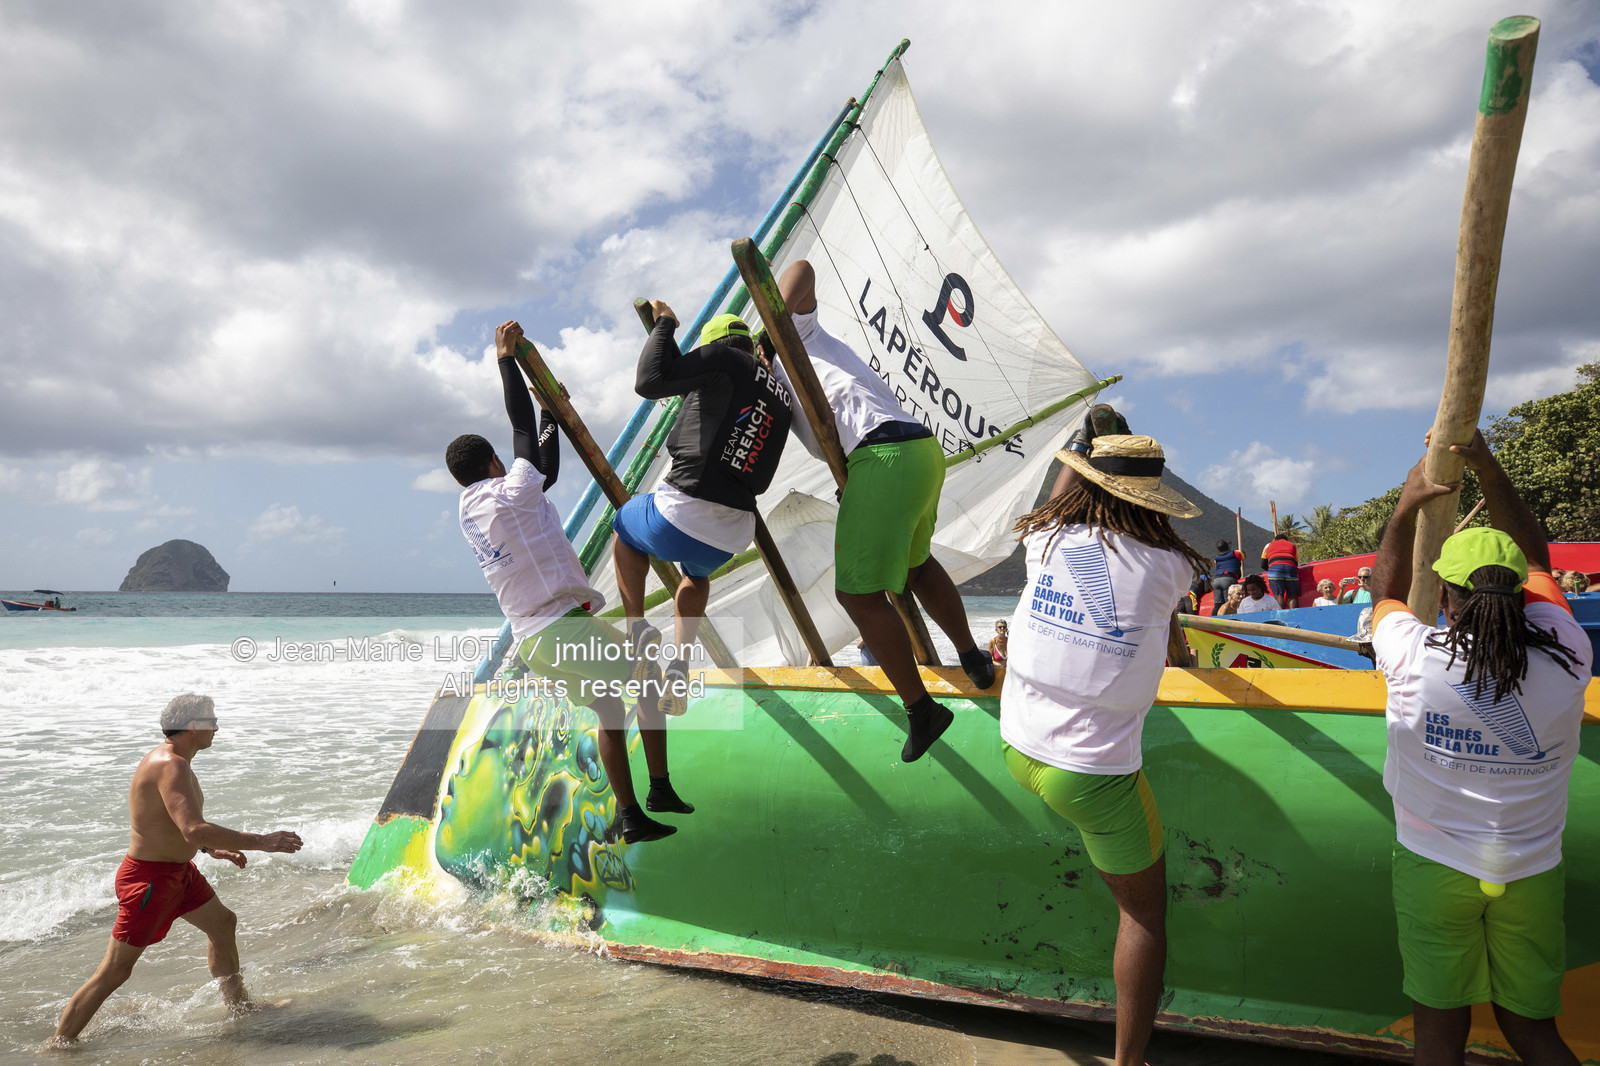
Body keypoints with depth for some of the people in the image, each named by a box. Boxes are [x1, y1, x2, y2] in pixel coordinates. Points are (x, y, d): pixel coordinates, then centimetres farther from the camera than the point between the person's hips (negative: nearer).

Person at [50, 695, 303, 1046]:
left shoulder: (171, 760, 7)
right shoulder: (171, 766, -27)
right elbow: (194, 830, -39)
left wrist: (212, 849, 22)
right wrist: (261, 842, -36)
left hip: (180, 869, 11)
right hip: (149, 878, -11)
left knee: (222, 923, 22)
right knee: (114, 972, -2)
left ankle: (240, 1005, 38)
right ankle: (57, 1046, 13)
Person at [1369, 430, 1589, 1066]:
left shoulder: (1415, 660, -18)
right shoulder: (1565, 660, -12)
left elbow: (1386, 585, 5)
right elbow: (1535, 558, 4)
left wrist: (1407, 506, 12)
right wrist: (1488, 469, 1)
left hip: (1434, 869, -2)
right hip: (1531, 872, 2)